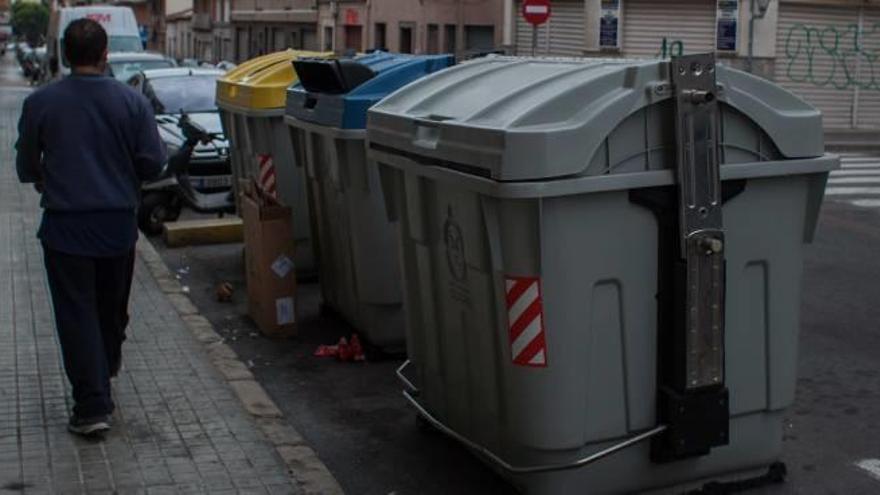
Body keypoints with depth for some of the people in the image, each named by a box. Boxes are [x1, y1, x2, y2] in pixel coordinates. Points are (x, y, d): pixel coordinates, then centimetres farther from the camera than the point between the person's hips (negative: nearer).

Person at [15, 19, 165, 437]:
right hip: (119, 224, 2)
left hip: (65, 226, -2)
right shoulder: (132, 102, -5)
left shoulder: (40, 103, -7)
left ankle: (92, 406, -4)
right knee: (112, 309, 20)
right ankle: (104, 377, 38)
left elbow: (25, 168, 2)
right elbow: (152, 163, -4)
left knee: (76, 314, 1)